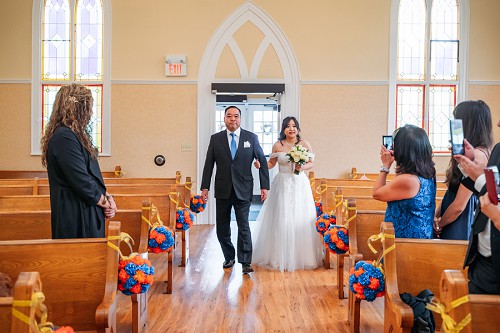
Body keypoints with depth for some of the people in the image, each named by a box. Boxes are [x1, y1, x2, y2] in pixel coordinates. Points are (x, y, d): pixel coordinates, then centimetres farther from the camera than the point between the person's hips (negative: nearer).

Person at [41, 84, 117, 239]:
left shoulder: (73, 135, 14)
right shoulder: (64, 137, -19)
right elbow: (82, 182, -22)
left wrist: (107, 196, 1)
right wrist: (106, 203, -8)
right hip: (76, 217, -10)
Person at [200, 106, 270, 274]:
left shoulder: (251, 138, 2)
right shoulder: (216, 138, 4)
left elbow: (262, 161, 4)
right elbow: (209, 164, 4)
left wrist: (264, 186, -1)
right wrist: (205, 187, -2)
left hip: (243, 190, -2)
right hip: (222, 190, 2)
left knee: (243, 226, -5)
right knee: (222, 228, 9)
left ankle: (245, 262, 4)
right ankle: (229, 257, 27)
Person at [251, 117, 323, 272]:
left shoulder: (305, 144, 3)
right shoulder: (277, 145, 3)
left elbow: (311, 163, 8)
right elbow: (271, 163, 10)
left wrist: (302, 167, -13)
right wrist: (260, 165, -10)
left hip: (300, 185, 0)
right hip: (282, 185, 0)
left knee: (300, 220, 0)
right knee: (280, 220, 0)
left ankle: (301, 257, 13)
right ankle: (280, 257, 11)